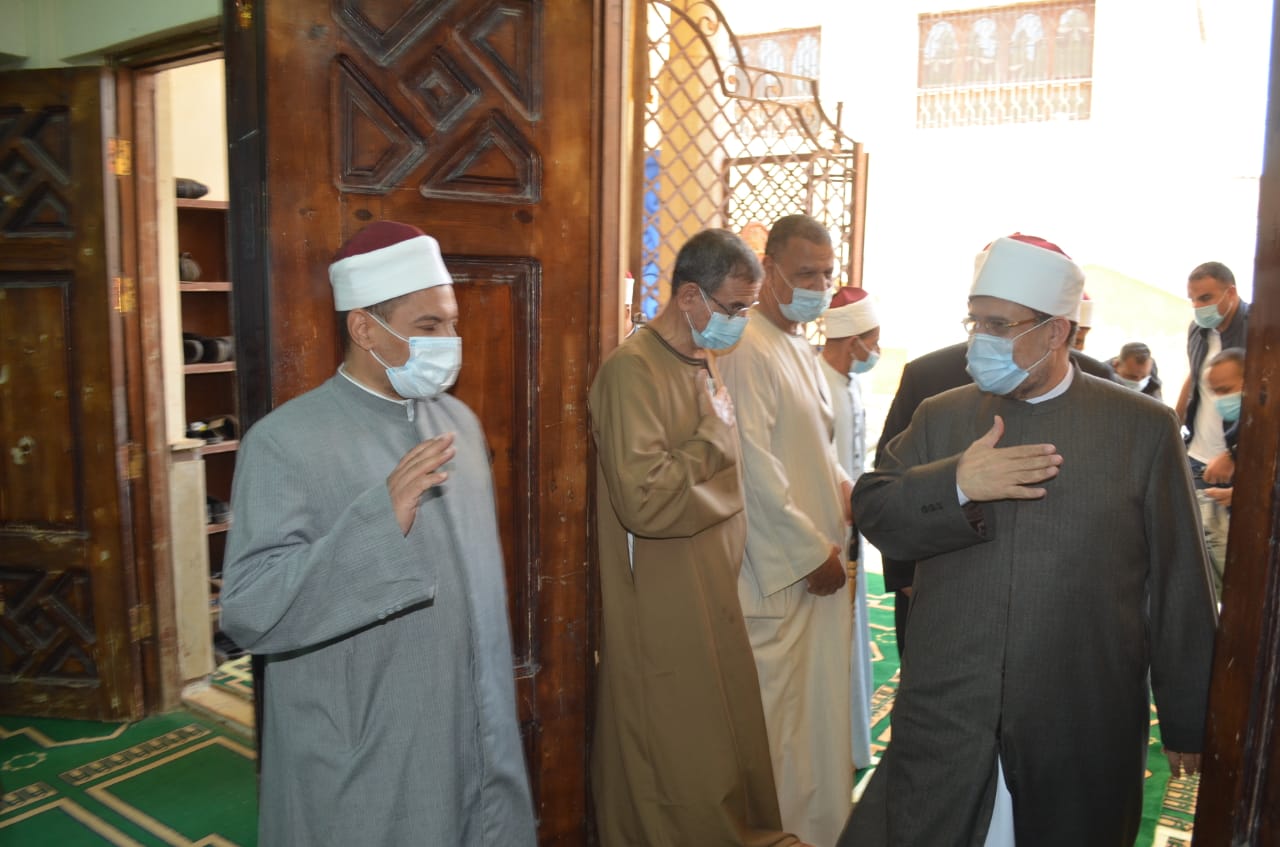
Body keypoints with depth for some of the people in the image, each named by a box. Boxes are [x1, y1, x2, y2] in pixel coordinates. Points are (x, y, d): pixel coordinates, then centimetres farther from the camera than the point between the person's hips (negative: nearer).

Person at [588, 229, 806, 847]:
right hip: (664, 615, -8)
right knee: (680, 758, 8)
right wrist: (713, 437, -15)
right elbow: (644, 499, -28)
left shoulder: (705, 363, 10)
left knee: (729, 743, 20)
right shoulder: (633, 370, -19)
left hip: (715, 596, 8)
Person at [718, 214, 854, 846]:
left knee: (818, 712, 19)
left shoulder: (803, 350, 15)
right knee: (777, 718, 2)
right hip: (779, 577, -9)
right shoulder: (748, 348, -15)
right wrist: (813, 553, -13)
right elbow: (756, 468, -19)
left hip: (822, 566, 9)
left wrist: (854, 498, 2)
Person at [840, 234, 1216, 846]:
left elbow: (1178, 588, 1)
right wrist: (956, 484, -18)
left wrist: (1188, 722, 5)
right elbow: (873, 514, -2)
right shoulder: (939, 417, 6)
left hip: (1081, 738, -1)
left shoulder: (1144, 427, -1)